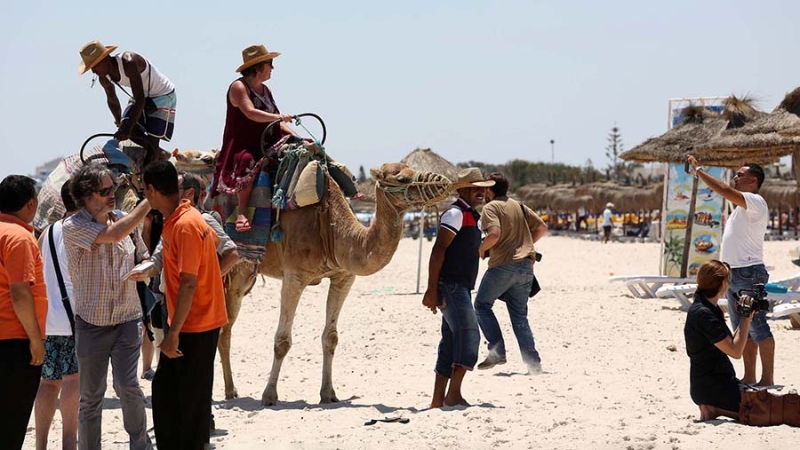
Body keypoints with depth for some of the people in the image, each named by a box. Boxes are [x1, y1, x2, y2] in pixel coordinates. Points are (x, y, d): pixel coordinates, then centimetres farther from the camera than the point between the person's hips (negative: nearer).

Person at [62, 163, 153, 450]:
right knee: (91, 395, 6)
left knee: (127, 385, -8)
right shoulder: (73, 227, -11)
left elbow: (143, 259, 19)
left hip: (128, 319, 2)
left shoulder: (123, 220, 4)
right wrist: (149, 202, -25)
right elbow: (114, 235, -26)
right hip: (92, 323, -2)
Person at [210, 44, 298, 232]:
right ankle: (242, 213, -39)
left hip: (266, 146, 9)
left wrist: (296, 136, 6)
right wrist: (279, 117, -33)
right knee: (248, 165, -39)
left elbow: (275, 124, 21)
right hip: (242, 147, -9)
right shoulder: (239, 87, -5)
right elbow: (250, 113, -23)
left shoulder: (265, 90, 21)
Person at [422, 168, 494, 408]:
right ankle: (453, 394, -20)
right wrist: (432, 290, -23)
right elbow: (438, 250, -17)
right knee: (468, 334, -18)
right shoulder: (455, 213, -10)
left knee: (451, 344, 9)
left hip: (461, 288, 10)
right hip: (451, 287, -10)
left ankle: (438, 400, 12)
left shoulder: (473, 217, 21)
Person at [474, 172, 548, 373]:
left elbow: (495, 233, -21)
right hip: (526, 266, 6)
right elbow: (542, 227, 18)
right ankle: (533, 362, 3)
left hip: (503, 265, -6)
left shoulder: (490, 207, -5)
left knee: (482, 304, 8)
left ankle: (497, 351, -5)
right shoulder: (519, 206, 16)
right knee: (519, 315, 11)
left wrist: (481, 249, -4)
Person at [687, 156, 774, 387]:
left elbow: (725, 190, -24)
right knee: (741, 328, 12)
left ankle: (767, 378, -9)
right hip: (733, 274, 10)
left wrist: (698, 170, -17)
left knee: (757, 327, -10)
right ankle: (749, 377, 18)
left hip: (749, 272, -10)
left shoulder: (756, 202, -11)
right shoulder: (742, 206, 20)